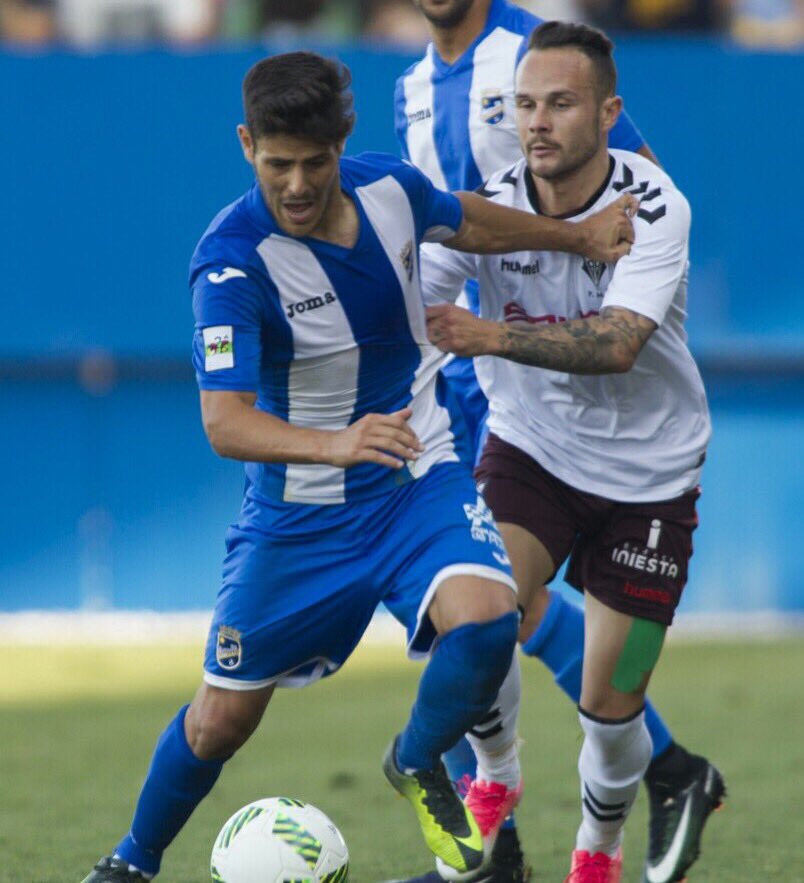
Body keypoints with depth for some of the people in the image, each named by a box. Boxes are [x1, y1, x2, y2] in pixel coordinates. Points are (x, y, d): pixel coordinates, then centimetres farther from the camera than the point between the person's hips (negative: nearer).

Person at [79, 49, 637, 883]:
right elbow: (225, 422, -35)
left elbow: (466, 222, 16)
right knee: (222, 718, 6)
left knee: (483, 622, -26)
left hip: (420, 477, 3)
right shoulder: (231, 259, -26)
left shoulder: (387, 185, -10)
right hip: (298, 513, -2)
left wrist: (579, 235, 23)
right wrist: (334, 445, -52)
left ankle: (418, 765, 6)